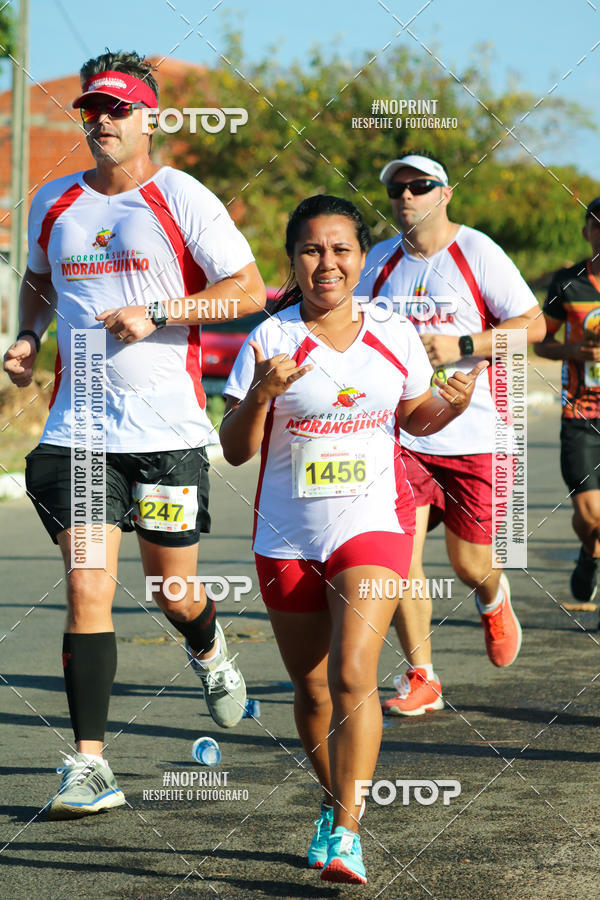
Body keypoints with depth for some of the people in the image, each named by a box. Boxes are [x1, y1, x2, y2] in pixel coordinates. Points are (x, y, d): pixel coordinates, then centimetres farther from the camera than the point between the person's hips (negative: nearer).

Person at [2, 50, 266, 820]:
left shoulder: (181, 199, -4)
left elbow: (248, 290, -6)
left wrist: (155, 313, -17)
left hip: (167, 430, -2)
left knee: (173, 592, 8)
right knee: (86, 592, -8)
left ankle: (208, 651, 45)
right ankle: (89, 765, -6)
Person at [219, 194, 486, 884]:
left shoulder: (394, 336, 1)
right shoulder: (271, 340, -5)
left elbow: (413, 417, 18)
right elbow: (235, 450, -6)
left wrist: (454, 402, -4)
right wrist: (260, 395, -24)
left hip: (373, 524, -1)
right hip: (288, 537, 1)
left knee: (352, 677, -18)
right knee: (311, 689, 12)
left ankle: (346, 832, -16)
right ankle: (333, 800, 37)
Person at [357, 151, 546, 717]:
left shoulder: (476, 252, -5)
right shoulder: (380, 261, 8)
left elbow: (532, 324, -7)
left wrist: (459, 346, -17)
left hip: (471, 433, -3)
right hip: (398, 432, 3)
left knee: (470, 565, 2)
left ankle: (493, 599, 40)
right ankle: (420, 678, 3)